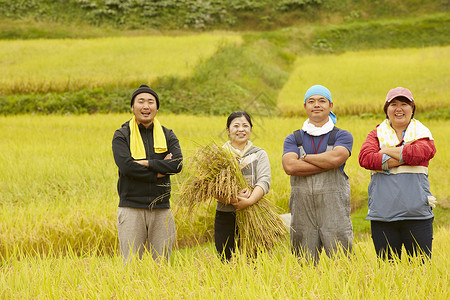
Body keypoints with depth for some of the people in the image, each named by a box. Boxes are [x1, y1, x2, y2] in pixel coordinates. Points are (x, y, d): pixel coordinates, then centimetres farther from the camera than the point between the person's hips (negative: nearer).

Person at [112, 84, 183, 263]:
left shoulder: (168, 136, 12)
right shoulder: (122, 136, 4)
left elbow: (177, 164, -6)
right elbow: (126, 166, -13)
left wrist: (145, 163, -12)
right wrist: (158, 172, -12)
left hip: (161, 209, 3)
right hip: (131, 207, -3)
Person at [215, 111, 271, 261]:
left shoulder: (259, 154, 10)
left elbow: (264, 181, -6)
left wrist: (249, 201, -23)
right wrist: (231, 198, -22)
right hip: (225, 216, 0)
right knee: (225, 261, 0)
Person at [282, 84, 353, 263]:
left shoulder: (342, 136, 8)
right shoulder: (293, 139, 13)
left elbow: (336, 157, -14)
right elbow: (289, 166, -7)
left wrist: (305, 157, -1)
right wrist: (327, 164, -9)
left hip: (335, 211, -2)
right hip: (302, 213, 2)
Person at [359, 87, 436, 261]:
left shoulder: (422, 134, 11)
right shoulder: (377, 134, 13)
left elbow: (419, 153, -13)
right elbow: (365, 158, -7)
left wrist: (387, 151, -4)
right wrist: (403, 158, -10)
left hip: (416, 214, -1)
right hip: (382, 214, 1)